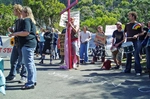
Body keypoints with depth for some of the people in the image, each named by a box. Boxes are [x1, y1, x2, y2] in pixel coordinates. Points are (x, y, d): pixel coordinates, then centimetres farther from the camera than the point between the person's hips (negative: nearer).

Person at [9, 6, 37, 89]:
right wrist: (18, 34, 23)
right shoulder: (31, 20, 20)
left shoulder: (26, 20, -11)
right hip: (32, 43, 11)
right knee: (31, 63, 14)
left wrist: (16, 33, -10)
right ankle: (33, 80, 21)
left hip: (27, 44, -11)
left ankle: (30, 83, -10)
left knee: (28, 63, -11)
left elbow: (26, 32, -23)